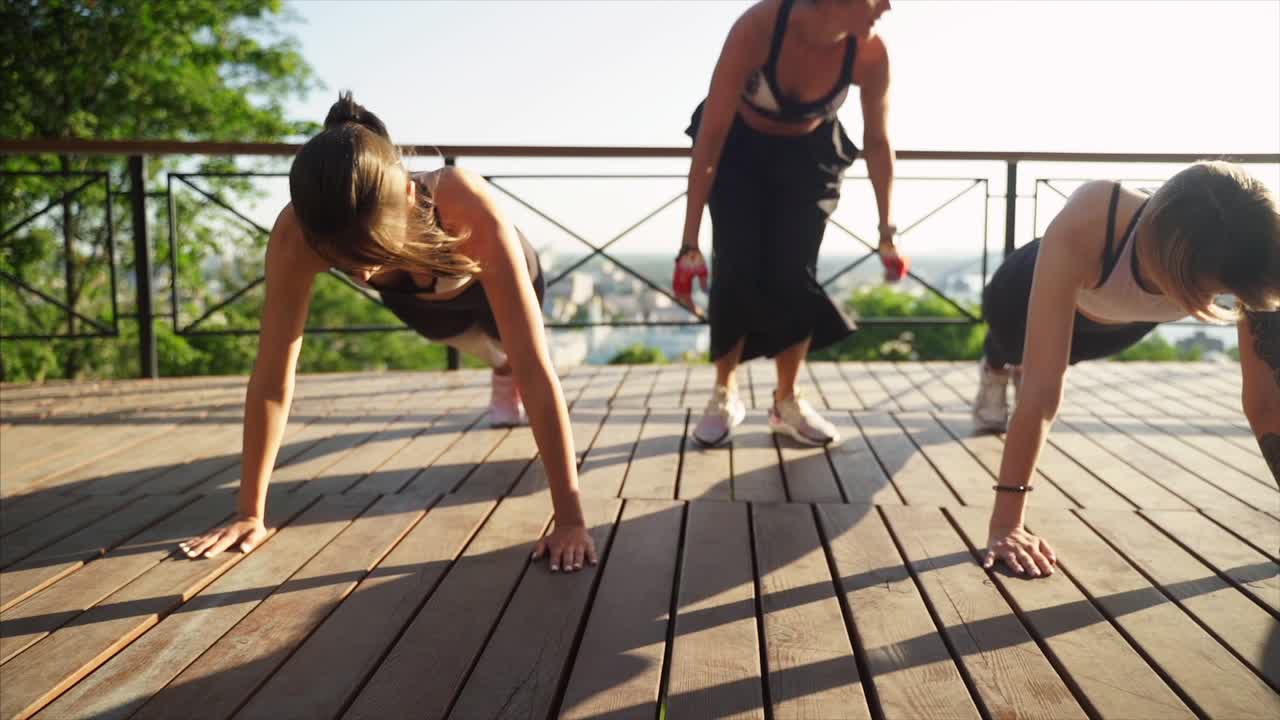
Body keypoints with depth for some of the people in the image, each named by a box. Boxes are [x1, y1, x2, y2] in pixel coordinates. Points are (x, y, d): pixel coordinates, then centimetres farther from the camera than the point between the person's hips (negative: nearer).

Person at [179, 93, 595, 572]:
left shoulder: (470, 211, -50)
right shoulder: (297, 232, -43)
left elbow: (536, 371, -50)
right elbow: (272, 376, -36)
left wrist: (570, 519, -51)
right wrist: (250, 512, -33)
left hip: (487, 276, -2)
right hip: (418, 298, 3)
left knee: (514, 363, 29)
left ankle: (506, 373, 64)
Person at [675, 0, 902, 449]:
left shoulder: (871, 53, -26)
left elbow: (877, 141, -8)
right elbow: (709, 138, -32)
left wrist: (887, 230, -3)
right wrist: (690, 242, -33)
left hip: (808, 154, 2)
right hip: (739, 148, -2)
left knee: (795, 275, -7)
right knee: (736, 272, -11)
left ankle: (787, 402, 12)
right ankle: (724, 394, 11)